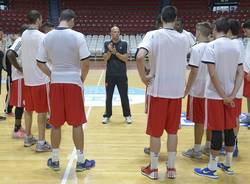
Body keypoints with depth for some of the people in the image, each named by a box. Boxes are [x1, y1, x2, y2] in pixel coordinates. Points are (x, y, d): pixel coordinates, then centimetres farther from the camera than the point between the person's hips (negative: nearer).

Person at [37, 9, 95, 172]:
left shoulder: (47, 37, 3)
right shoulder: (77, 36, -8)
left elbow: (40, 63, 5)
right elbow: (86, 62, -12)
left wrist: (52, 75, 15)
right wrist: (82, 79, 4)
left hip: (56, 83, 3)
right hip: (73, 82, -3)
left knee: (56, 123, 11)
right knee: (77, 123, 5)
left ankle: (55, 160, 22)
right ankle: (81, 161, 14)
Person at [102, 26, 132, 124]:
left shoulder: (124, 44, 1)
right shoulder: (107, 44, 4)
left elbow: (125, 59, -7)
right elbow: (105, 59, -3)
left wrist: (116, 52, -15)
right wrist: (110, 51, -19)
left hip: (122, 75, -1)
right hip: (110, 75, 1)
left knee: (124, 96, 5)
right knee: (109, 96, 8)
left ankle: (127, 115, 17)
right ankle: (107, 115, 20)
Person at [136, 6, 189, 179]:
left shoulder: (153, 35, -8)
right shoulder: (183, 39, 3)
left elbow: (140, 56, -23)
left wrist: (144, 76, -12)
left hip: (158, 89, -3)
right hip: (176, 90, 3)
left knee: (155, 131, 7)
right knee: (172, 131, 13)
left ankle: (153, 169, 17)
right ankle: (171, 168, 21)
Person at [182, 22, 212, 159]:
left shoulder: (196, 48, -14)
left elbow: (194, 72, -18)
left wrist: (187, 90, -10)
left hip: (198, 91, -6)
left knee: (199, 121, 2)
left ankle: (197, 150, 11)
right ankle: (208, 146, 26)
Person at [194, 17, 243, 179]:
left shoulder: (212, 46, -11)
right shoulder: (236, 46, 7)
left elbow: (213, 74, -18)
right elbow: (240, 73, 3)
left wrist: (224, 96, -11)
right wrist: (232, 95, -3)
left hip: (215, 95, -5)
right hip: (230, 95, 6)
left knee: (217, 130, -1)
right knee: (229, 129, 13)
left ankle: (212, 168, 9)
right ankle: (228, 164, 26)